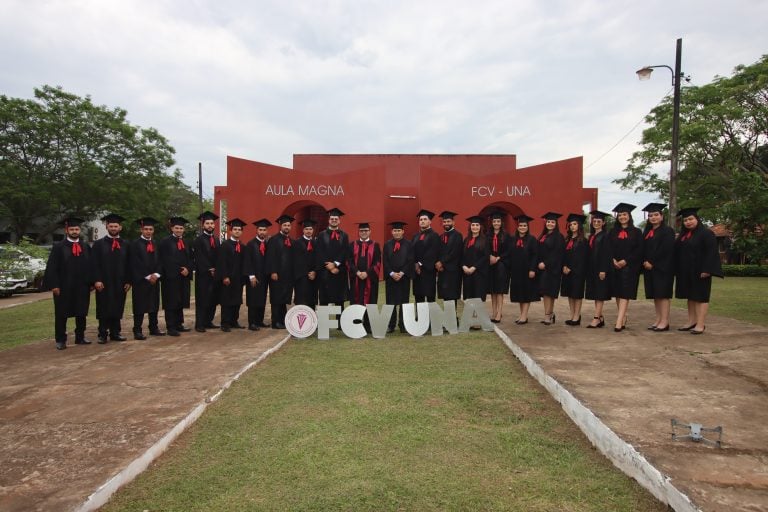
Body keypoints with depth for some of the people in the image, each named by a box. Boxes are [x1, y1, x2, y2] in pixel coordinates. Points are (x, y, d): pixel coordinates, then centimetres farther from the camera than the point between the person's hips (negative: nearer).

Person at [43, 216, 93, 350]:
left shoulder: (86, 247, 9)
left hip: (82, 287, 3)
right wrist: (54, 285, -12)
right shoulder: (59, 247, -2)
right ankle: (60, 340, 13)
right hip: (63, 287, -3)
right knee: (61, 314, 5)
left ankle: (80, 337, 21)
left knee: (81, 313, 10)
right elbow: (52, 267, -5)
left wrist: (91, 282, 4)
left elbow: (90, 265, 10)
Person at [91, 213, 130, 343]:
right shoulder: (98, 244, 2)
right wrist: (97, 280, -12)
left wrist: (128, 281, 1)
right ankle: (103, 334, 10)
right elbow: (94, 264, -3)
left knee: (117, 309, 7)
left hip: (120, 283, 2)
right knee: (104, 310, 3)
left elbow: (128, 264, 8)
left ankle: (115, 333, 17)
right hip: (103, 283, -2)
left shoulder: (125, 245, 9)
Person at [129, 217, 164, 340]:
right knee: (140, 307, -2)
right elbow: (135, 264, -11)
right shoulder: (135, 244, -5)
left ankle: (154, 328, 20)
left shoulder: (155, 244, 12)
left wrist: (156, 274, -7)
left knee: (154, 305, 10)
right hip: (140, 280, -5)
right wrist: (147, 276, -13)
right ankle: (137, 331, 3)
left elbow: (158, 261, 9)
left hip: (154, 279, 5)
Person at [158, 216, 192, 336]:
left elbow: (189, 259, 12)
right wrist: (180, 270, -14)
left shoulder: (186, 242, 14)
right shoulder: (165, 242, -4)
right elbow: (165, 260, -11)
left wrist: (187, 269, -8)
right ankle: (170, 328, 0)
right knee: (171, 303, -3)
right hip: (171, 277, -6)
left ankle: (178, 324, 19)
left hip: (183, 277, 6)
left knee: (180, 302, 10)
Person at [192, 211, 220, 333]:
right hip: (203, 275, -6)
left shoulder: (217, 239, 13)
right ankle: (199, 324, 4)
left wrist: (216, 269, 0)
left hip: (215, 274, 6)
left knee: (213, 300, 8)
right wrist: (209, 270, -14)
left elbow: (219, 256, 12)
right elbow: (198, 258, -12)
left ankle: (208, 322, 19)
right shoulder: (198, 240, -5)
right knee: (202, 300, -2)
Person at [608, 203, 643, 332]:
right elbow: (608, 249, 6)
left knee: (625, 294, -10)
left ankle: (619, 322, -18)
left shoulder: (636, 232, 3)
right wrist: (614, 260, -11)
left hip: (629, 266, -4)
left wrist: (625, 261, -14)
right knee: (617, 293, 6)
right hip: (615, 266, 4)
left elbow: (639, 250, -4)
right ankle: (623, 318, 16)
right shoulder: (613, 232, 13)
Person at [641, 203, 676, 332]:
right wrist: (645, 262, -2)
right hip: (649, 267, 7)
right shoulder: (647, 232, 16)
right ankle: (658, 319, 12)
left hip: (662, 267, -7)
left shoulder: (667, 231, -5)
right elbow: (643, 249, 14)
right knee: (655, 294, 7)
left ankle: (665, 321, -5)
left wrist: (652, 263, -16)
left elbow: (665, 249, -15)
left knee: (662, 293, -7)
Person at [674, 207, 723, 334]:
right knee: (690, 297, 10)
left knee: (700, 297, -5)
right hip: (686, 272, 7)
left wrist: (706, 270, -22)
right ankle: (692, 322, 16)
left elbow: (711, 253, -15)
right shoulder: (683, 235, 14)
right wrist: (677, 270, 13)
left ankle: (701, 324, -3)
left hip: (699, 272, -7)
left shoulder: (706, 233, -8)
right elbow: (678, 253, 18)